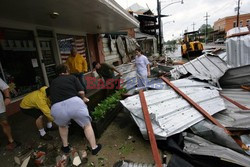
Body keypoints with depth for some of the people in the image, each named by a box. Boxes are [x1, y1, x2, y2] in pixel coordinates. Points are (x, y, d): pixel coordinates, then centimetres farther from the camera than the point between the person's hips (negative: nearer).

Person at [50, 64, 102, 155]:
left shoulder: (53, 82, 28)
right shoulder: (72, 77, 20)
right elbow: (81, 92, 9)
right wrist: (83, 99, 30)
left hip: (57, 108, 3)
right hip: (74, 103, -2)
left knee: (62, 126, 36)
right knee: (87, 125, 20)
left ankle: (65, 146, 45)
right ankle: (94, 147, 28)